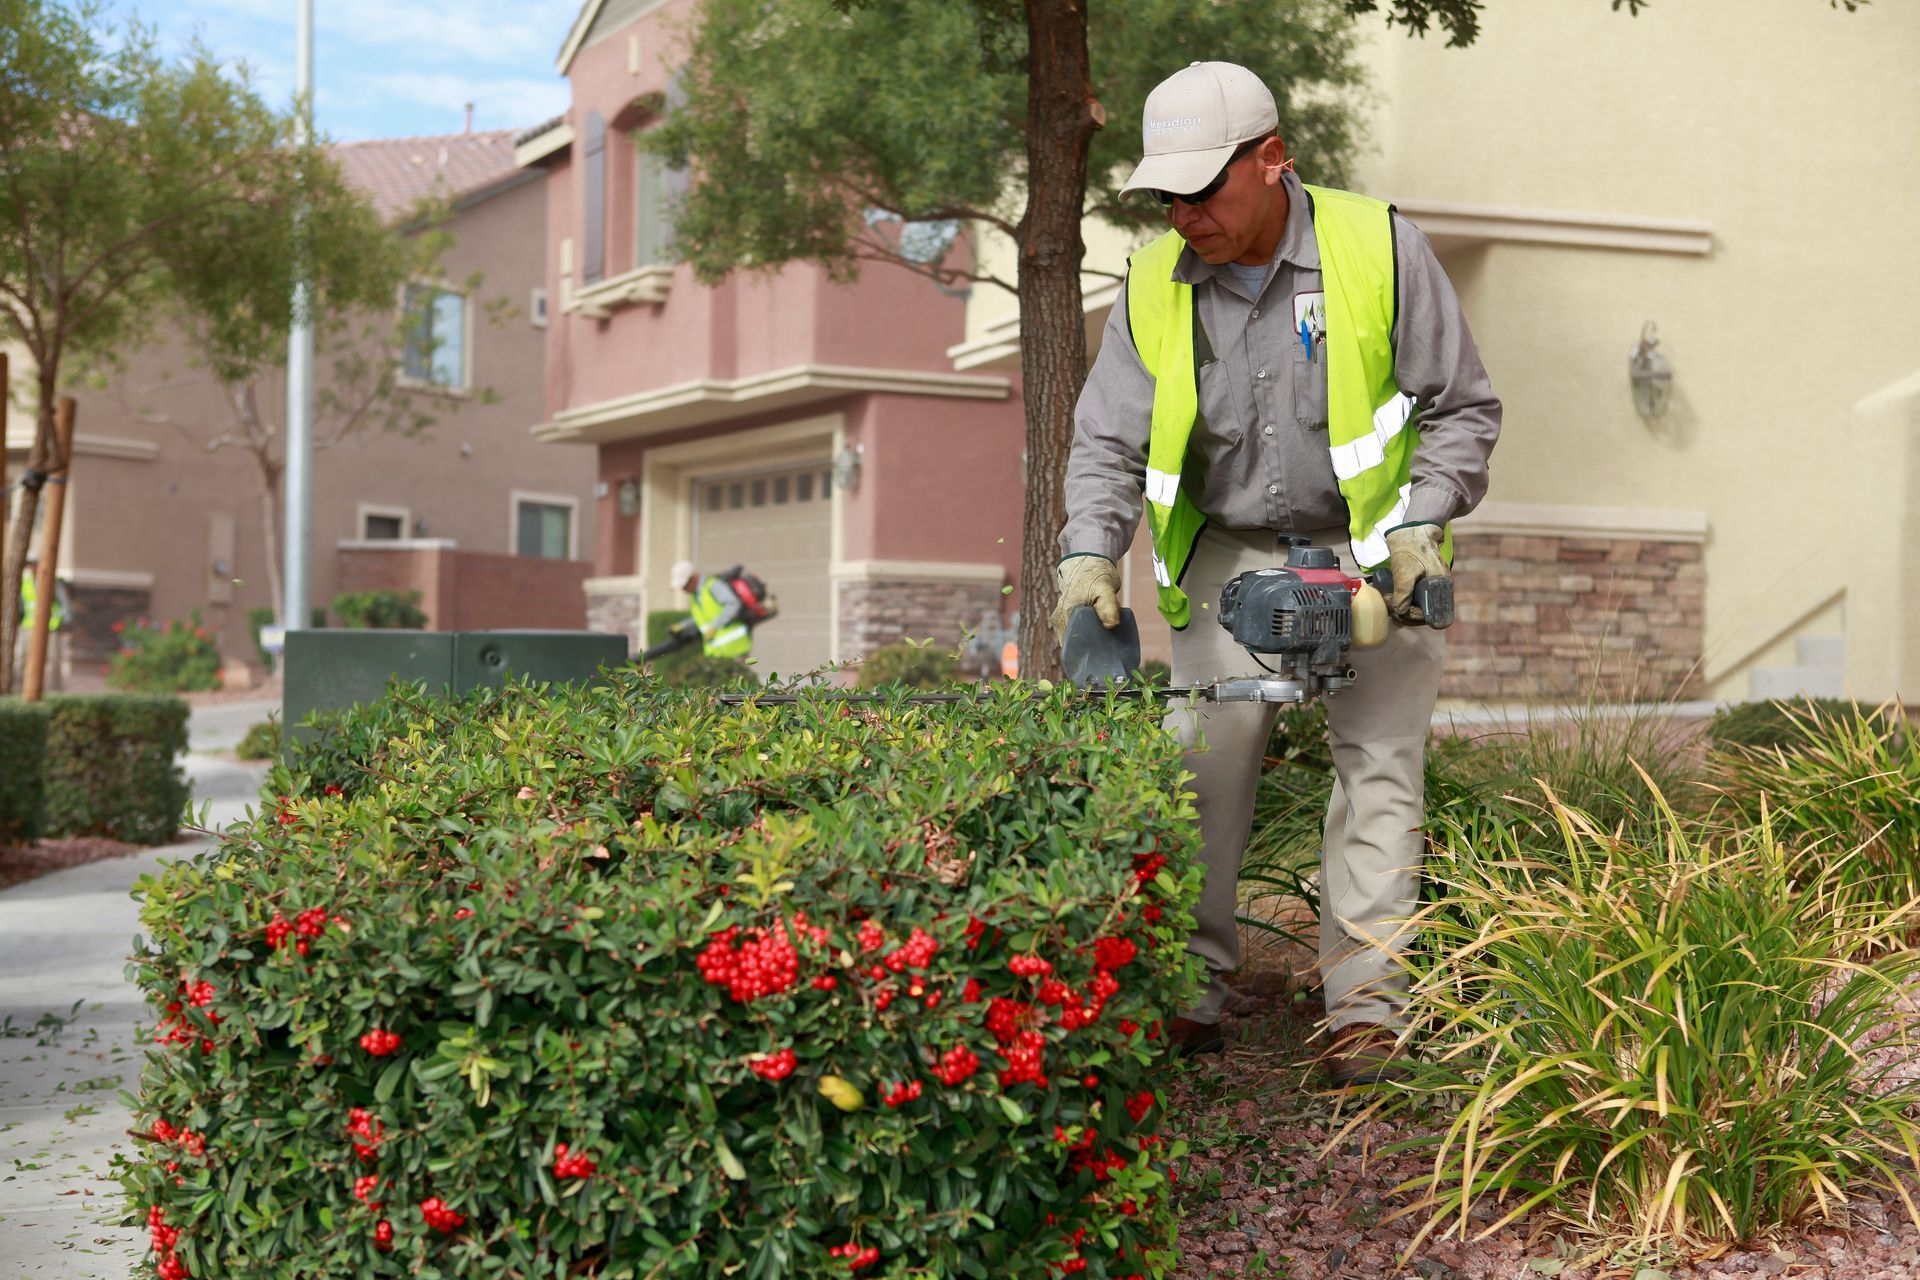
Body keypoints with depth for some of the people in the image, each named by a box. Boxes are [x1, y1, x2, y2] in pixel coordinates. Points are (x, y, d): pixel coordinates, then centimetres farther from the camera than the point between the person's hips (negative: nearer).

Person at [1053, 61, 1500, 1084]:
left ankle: (1365, 1007, -2)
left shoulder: (1378, 249, -13)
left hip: (1374, 553, -2)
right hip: (1230, 557, 2)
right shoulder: (1154, 285, -6)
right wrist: (1089, 551, -18)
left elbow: (1463, 408, -5)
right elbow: (1108, 442, -2)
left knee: (1378, 767, -6)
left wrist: (1421, 525, -16)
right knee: (1203, 760, -4)